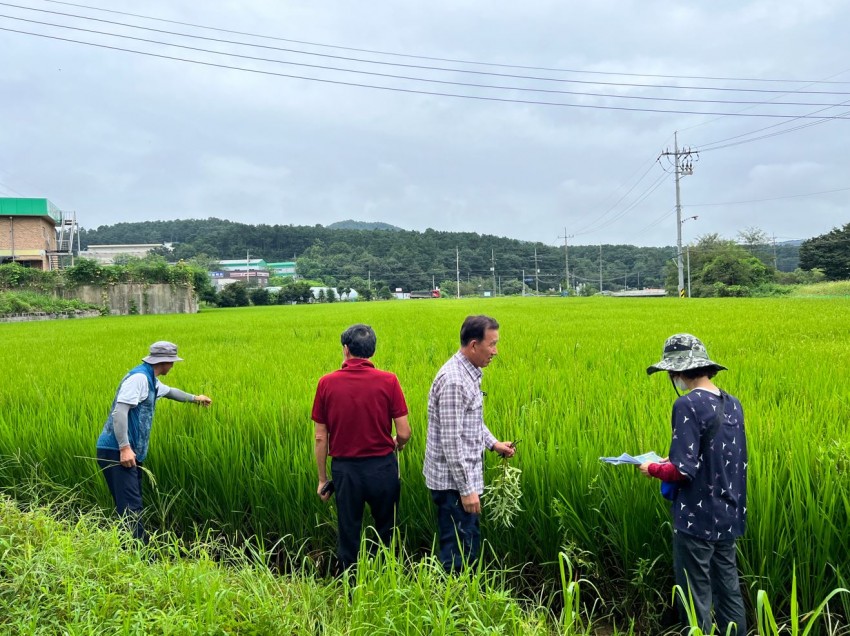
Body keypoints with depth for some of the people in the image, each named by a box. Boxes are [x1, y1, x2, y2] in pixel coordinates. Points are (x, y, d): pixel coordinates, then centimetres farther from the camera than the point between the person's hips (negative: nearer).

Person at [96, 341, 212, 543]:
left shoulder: (151, 381, 19)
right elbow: (119, 411, -21)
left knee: (133, 504, 10)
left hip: (129, 451, 10)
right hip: (117, 451, -10)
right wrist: (124, 447, -26)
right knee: (130, 506, -13)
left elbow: (169, 391, 41)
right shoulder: (139, 377, -12)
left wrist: (194, 399, 55)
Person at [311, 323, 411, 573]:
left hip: (345, 468, 0)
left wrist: (322, 479, 8)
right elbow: (404, 434, -8)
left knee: (348, 535, 15)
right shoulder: (388, 381, -10)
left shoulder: (327, 383, -7)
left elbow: (320, 438, -3)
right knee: (387, 533, 19)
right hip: (382, 467, 0)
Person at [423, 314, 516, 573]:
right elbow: (451, 440, -25)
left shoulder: (468, 373, 8)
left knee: (468, 543, 18)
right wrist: (466, 489, -22)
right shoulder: (453, 380, -24)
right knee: (459, 551, -1)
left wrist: (493, 443, 10)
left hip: (465, 475, 10)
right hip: (453, 481, -10)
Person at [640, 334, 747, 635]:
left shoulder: (688, 405, -19)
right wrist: (674, 459, 16)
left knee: (696, 597, 3)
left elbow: (682, 471, -21)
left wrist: (652, 468, -3)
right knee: (729, 590, 17)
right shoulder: (732, 404, 5)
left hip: (697, 519, -8)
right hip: (729, 516, 8)